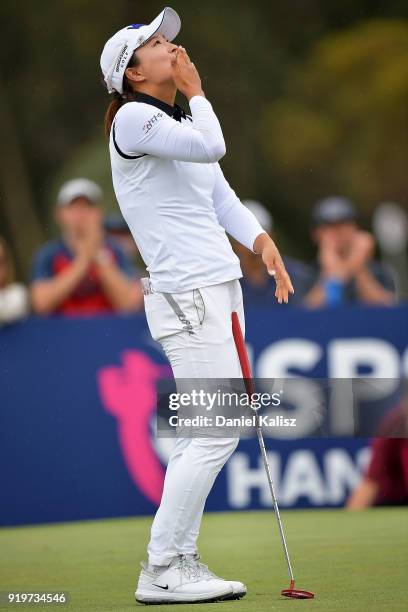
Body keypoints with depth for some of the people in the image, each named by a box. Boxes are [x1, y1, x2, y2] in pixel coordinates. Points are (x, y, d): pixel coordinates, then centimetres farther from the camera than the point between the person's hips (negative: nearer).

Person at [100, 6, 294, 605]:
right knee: (217, 433, -14)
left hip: (220, 290, 10)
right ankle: (160, 572, -10)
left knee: (200, 434, 10)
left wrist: (261, 239, -1)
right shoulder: (133, 118, -8)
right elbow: (212, 146, -23)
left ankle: (181, 561, 14)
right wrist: (195, 89, -7)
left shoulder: (178, 120, 20)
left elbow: (222, 198, 16)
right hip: (186, 296, -10)